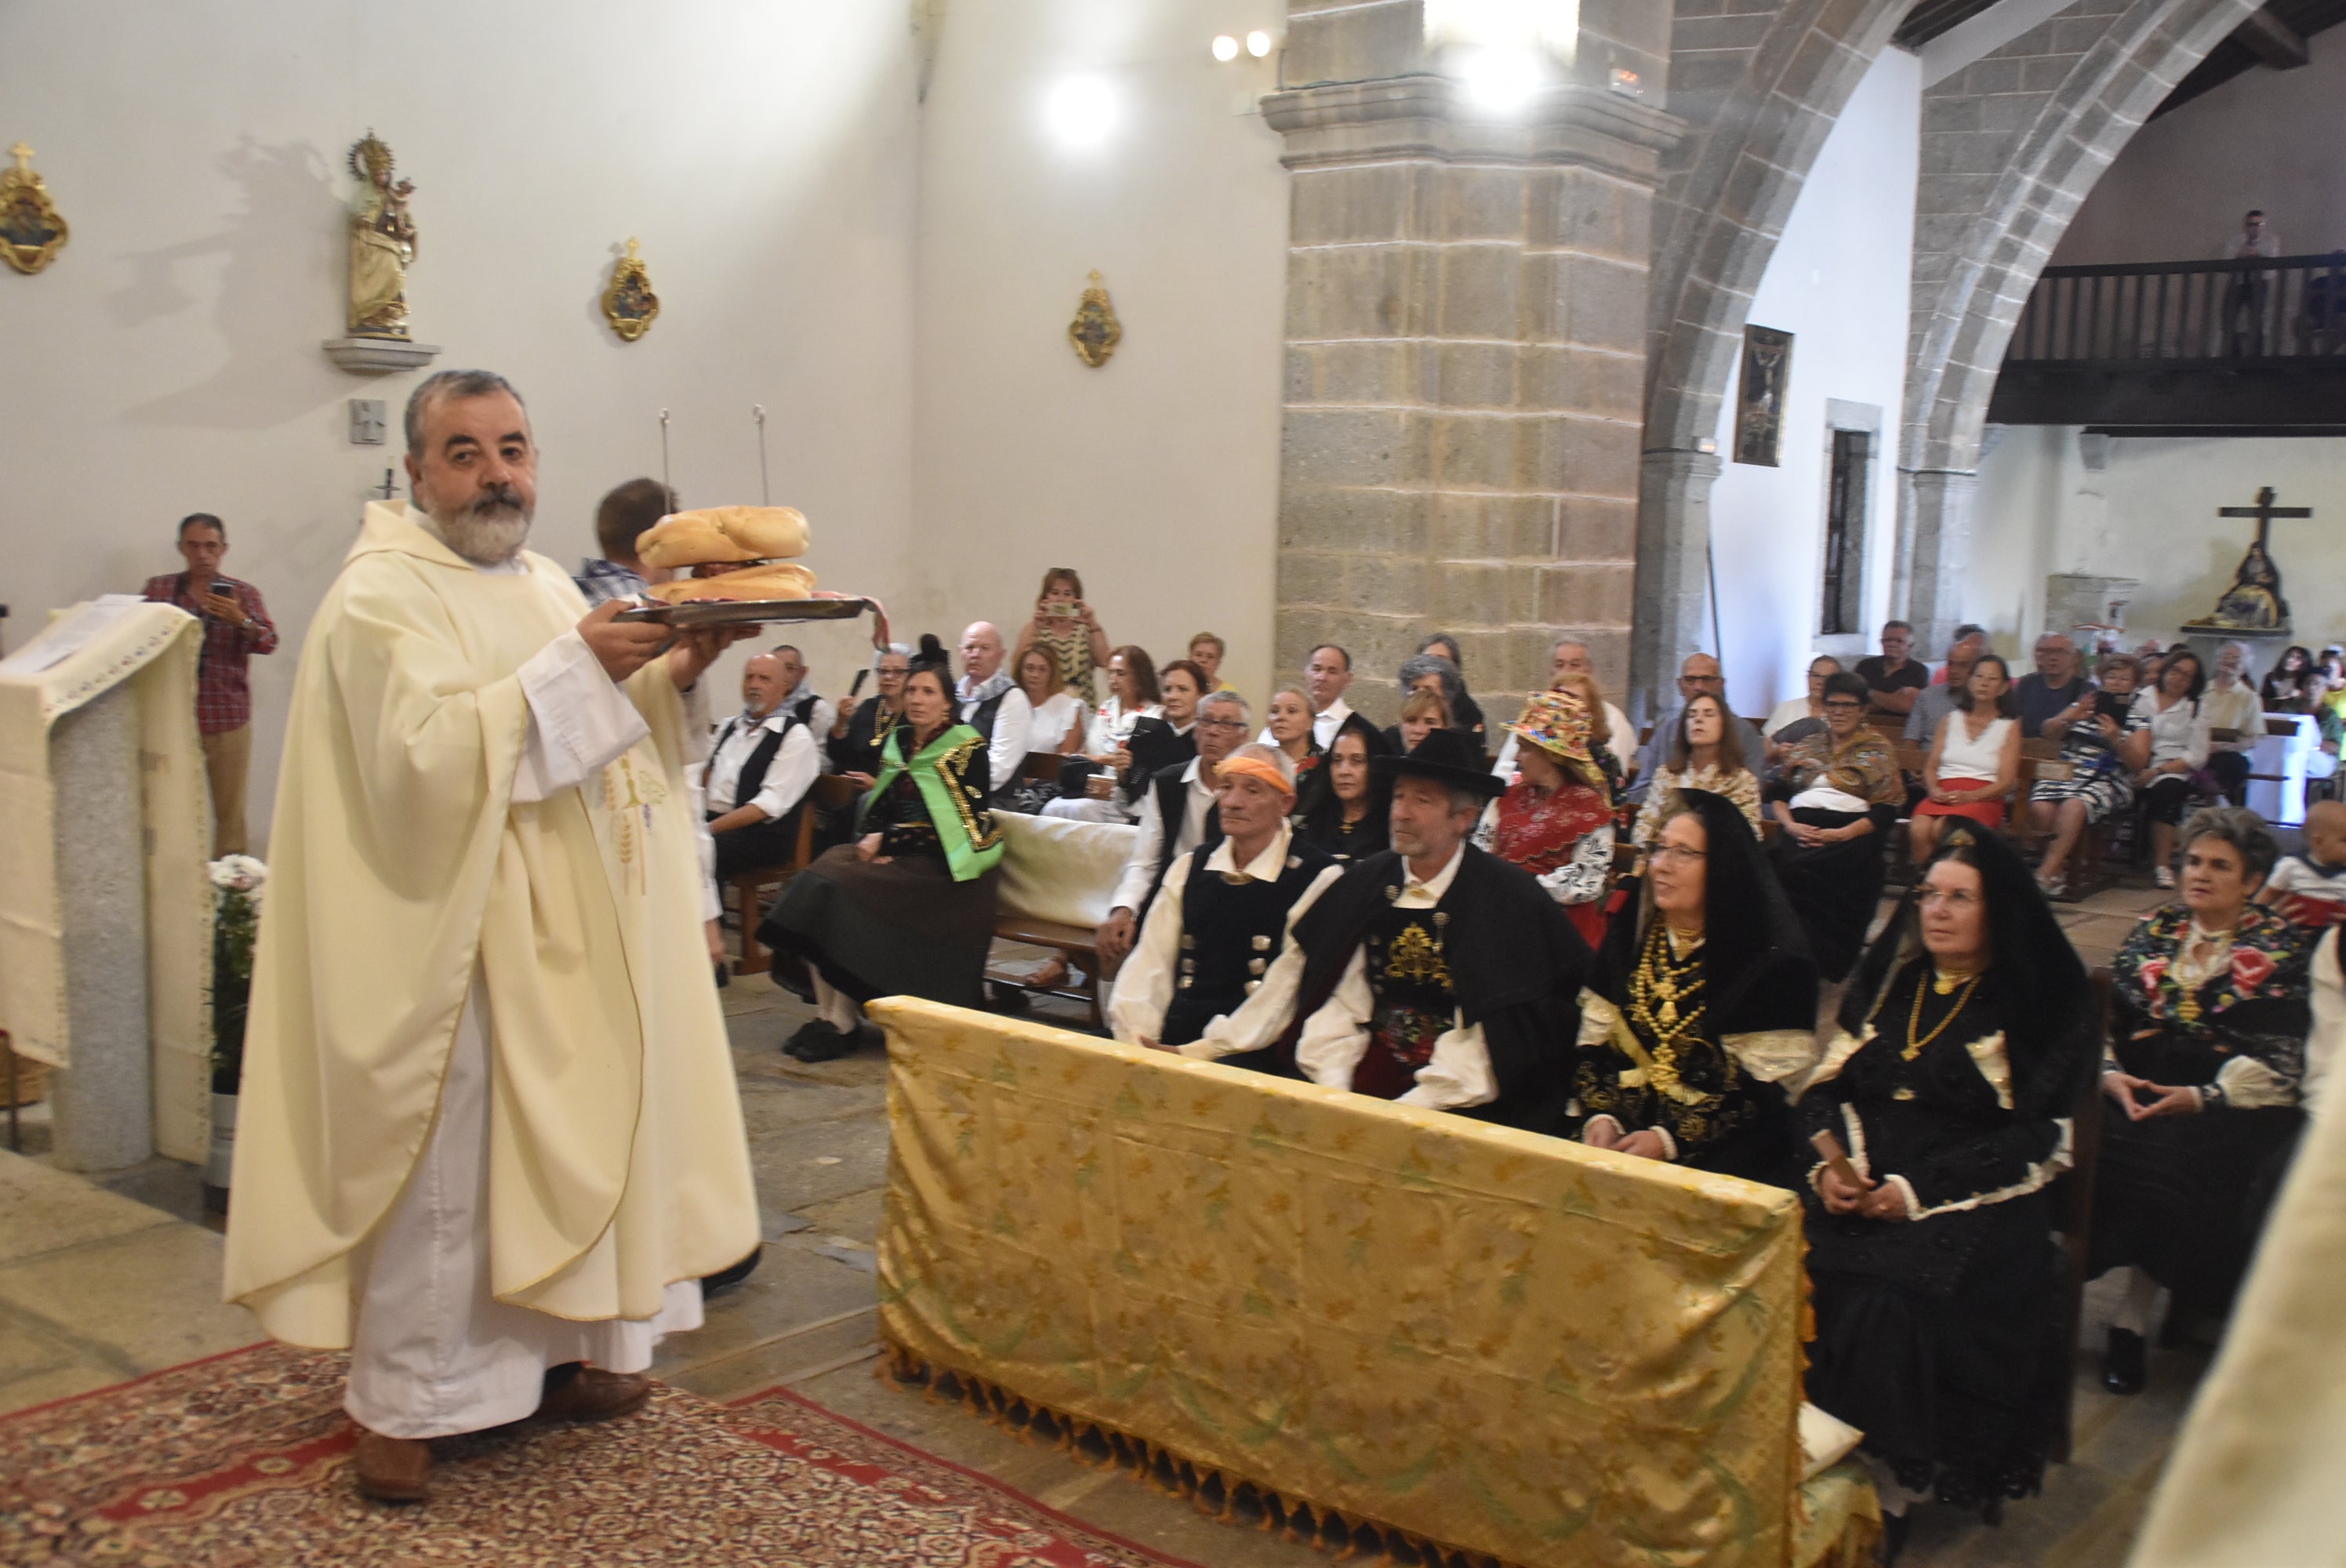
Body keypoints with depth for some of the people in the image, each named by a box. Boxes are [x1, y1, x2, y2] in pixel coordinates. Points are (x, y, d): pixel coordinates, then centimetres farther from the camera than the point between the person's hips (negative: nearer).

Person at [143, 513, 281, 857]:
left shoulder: (243, 594, 5)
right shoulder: (158, 589, 9)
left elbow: (268, 643, -9)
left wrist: (240, 621, -28)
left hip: (229, 719, 0)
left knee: (230, 809, 1)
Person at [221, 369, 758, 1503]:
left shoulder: (547, 586, 14)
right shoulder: (381, 597, -12)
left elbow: (612, 737, 18)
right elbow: (428, 753, -25)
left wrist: (675, 675, 0)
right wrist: (574, 666, -27)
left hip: (569, 939, 8)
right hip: (459, 941, -8)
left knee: (561, 1144, 14)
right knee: (446, 1163, -2)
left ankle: (547, 1356, 29)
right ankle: (399, 1399, 12)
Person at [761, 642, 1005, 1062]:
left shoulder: (968, 748, -5)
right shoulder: (897, 743, 14)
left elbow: (962, 823, -13)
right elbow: (877, 808, 16)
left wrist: (886, 841, -14)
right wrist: (872, 841, -8)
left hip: (943, 867, -6)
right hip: (896, 854, 6)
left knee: (849, 889, -26)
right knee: (824, 874, -21)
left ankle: (842, 1023, -18)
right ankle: (830, 1014, -22)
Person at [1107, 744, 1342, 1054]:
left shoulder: (1317, 879, -2)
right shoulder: (1189, 868, 17)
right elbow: (1151, 960, 10)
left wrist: (1200, 1052, -17)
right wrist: (1133, 1034, -9)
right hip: (1168, 1040, 5)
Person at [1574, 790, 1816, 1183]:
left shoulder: (1772, 959, -6)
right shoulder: (1630, 934, 9)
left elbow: (1764, 1090, -8)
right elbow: (1595, 1043, 9)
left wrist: (1670, 1140, -17)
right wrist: (1599, 1116, -9)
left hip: (1717, 1154, -4)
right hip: (1623, 1127, 4)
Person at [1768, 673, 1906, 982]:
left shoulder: (1878, 750, 12)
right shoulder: (1805, 747, 26)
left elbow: (1887, 810, 2)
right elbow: (1777, 793, 18)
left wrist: (1841, 834, -11)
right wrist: (1790, 825, -3)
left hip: (1850, 834, -4)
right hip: (1800, 828, 4)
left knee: (1799, 871, -35)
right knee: (1774, 862, -31)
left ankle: (1826, 964, -27)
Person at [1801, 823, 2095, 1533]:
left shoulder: (2038, 1002, 3)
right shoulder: (1889, 979, 18)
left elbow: (2036, 1141, -5)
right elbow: (1829, 1084, 15)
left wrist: (1919, 1193, -14)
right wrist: (1831, 1164, -6)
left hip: (1973, 1207, -4)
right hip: (1858, 1192, 4)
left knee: (1888, 1299, -32)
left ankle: (1888, 1489, -16)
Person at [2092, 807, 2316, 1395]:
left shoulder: (2282, 948, 6)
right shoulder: (2153, 932, 16)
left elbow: (2280, 1063, -4)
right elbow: (2101, 1016, 11)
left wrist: (2201, 1099, -16)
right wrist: (2110, 1074, -9)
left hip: (2232, 1108, -3)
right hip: (2138, 1096, 3)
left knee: (2168, 1164, -33)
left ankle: (2131, 1321, -17)